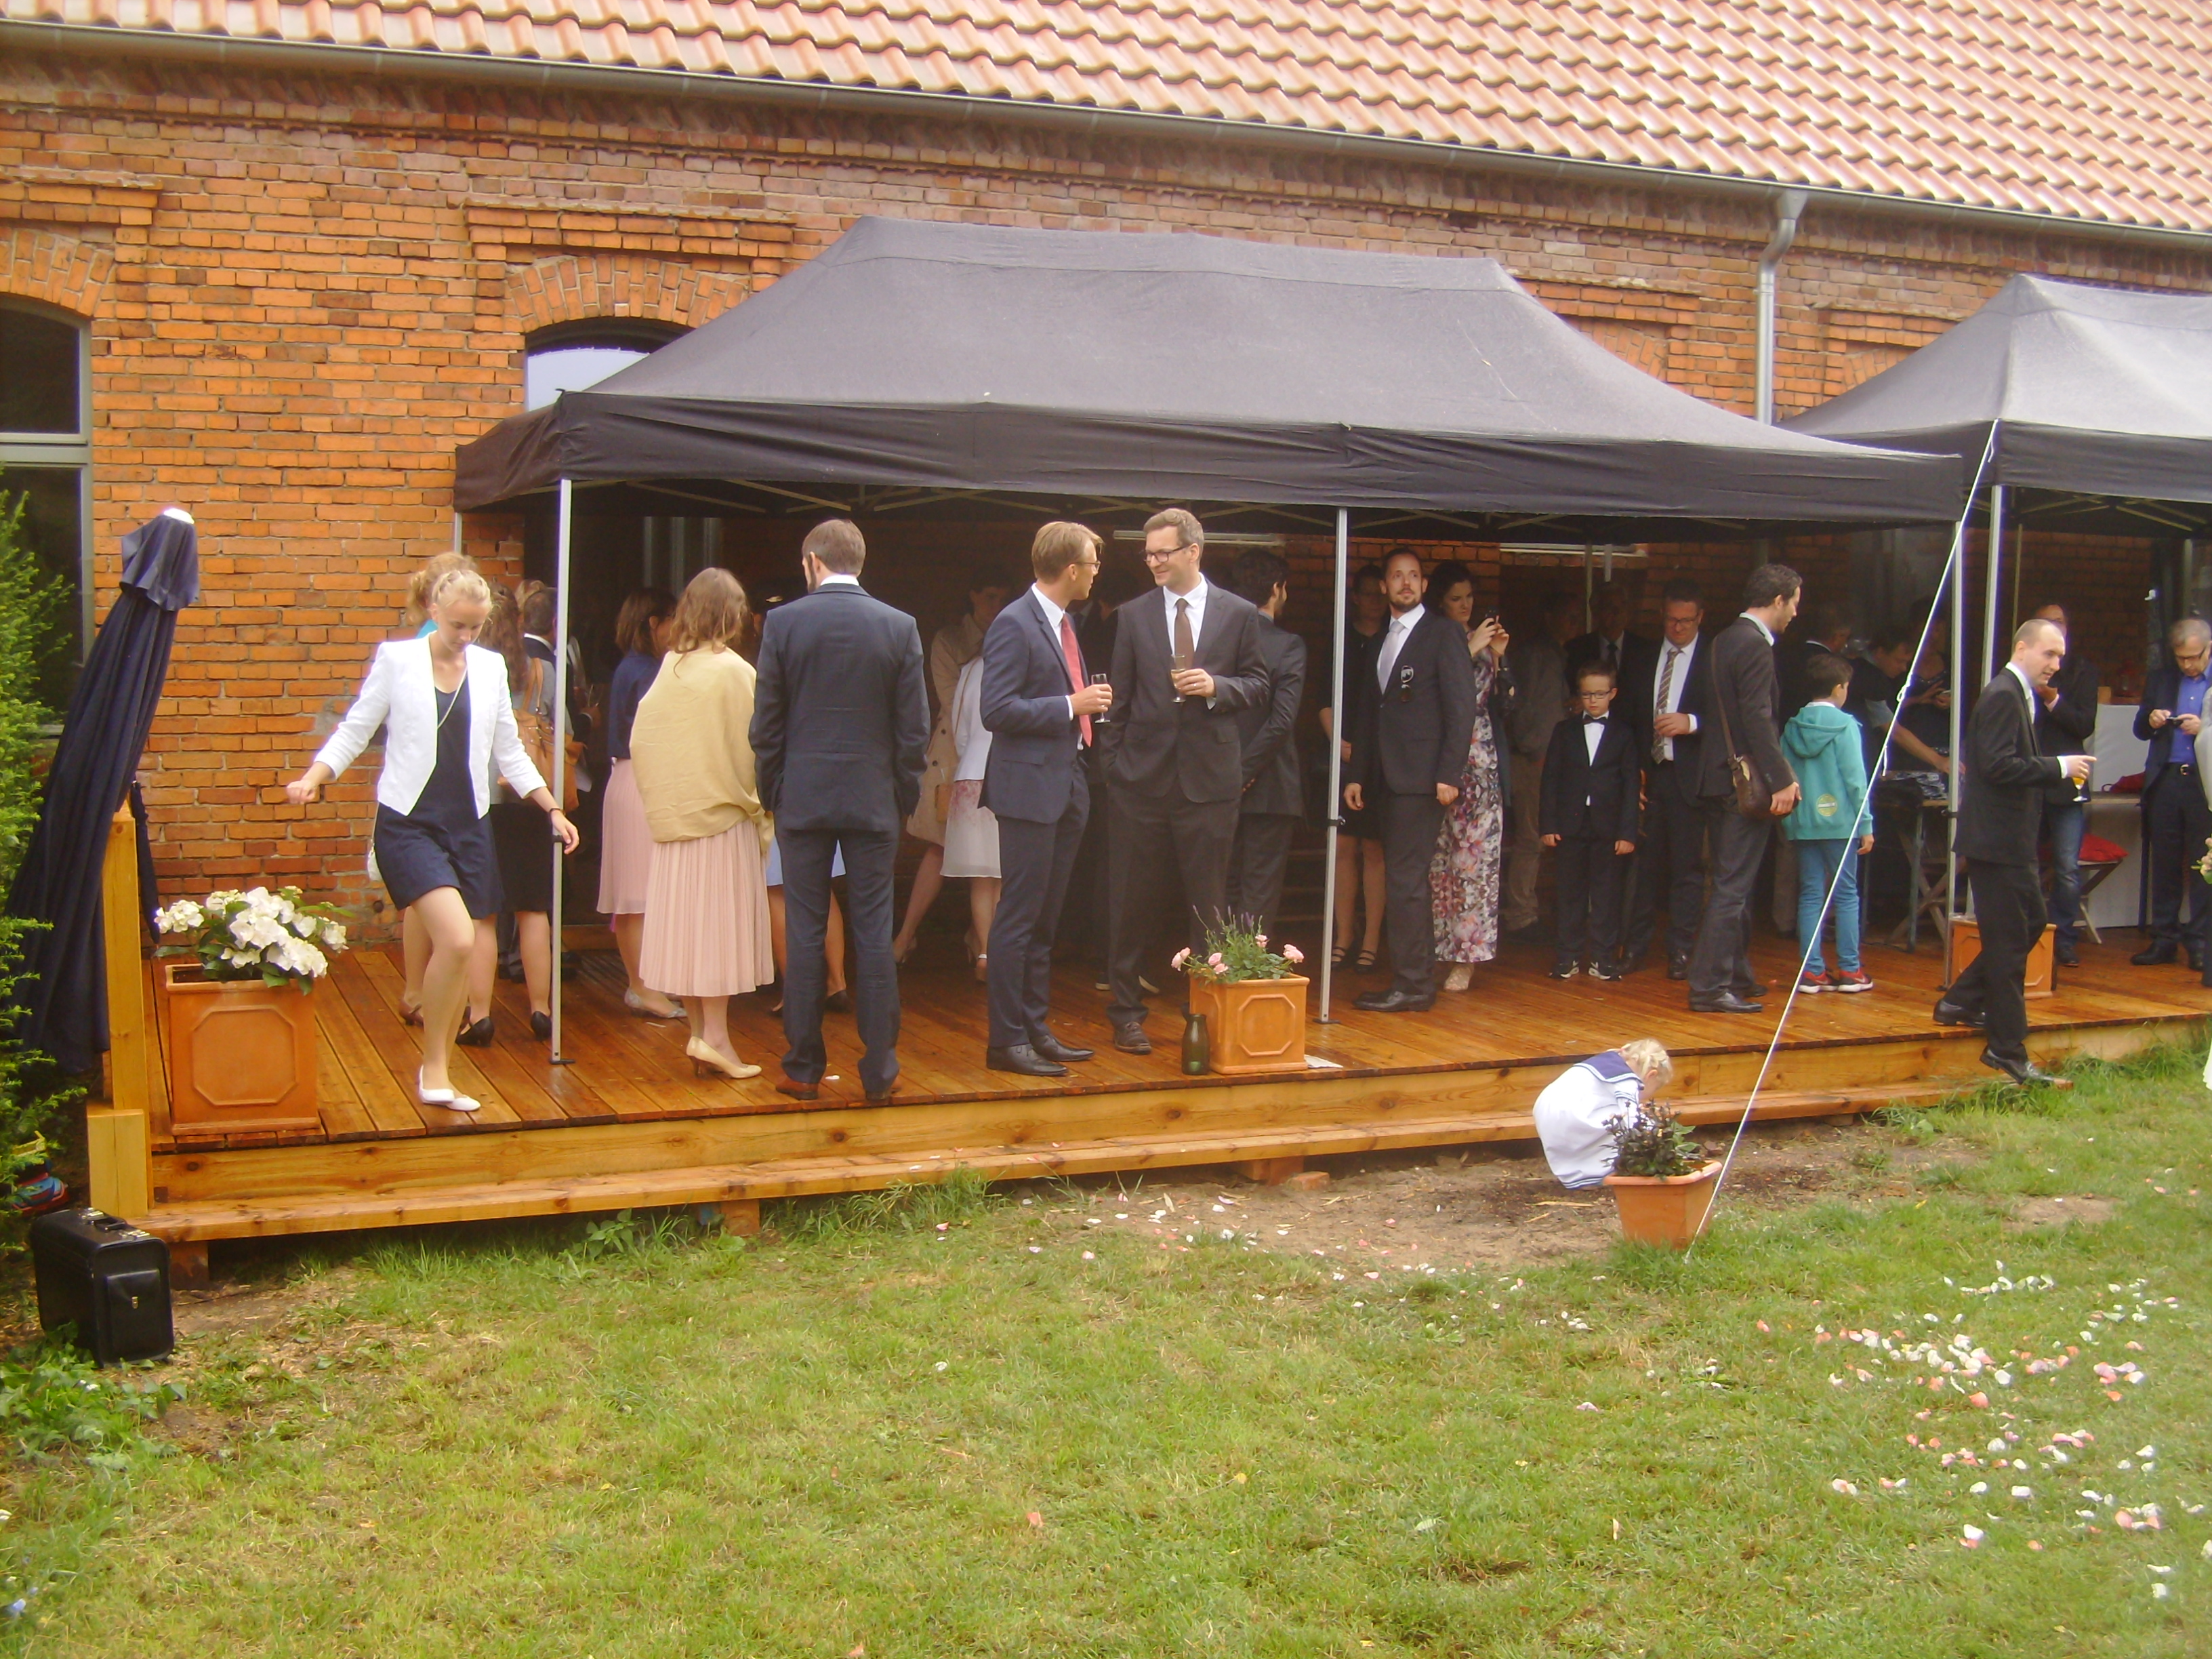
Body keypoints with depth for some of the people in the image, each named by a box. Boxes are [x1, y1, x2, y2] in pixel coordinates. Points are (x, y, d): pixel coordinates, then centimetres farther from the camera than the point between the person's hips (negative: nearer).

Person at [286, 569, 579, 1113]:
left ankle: (436, 1073, 18)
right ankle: (434, 1064, -3)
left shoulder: (491, 667, 9)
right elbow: (354, 730, 0)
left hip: (468, 825, 5)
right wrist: (312, 779, -15)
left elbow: (510, 752, 15)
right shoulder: (396, 660, -2)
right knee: (457, 938, -21)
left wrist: (553, 809, 9)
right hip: (409, 824, -4)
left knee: (462, 951, 4)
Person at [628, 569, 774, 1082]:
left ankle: (700, 1035, 14)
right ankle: (715, 1037, -4)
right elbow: (751, 749, -10)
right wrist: (761, 809, 1)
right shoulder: (734, 672, -11)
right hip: (723, 816, -5)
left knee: (684, 921, 9)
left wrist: (660, 801, 13)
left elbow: (640, 742, 5)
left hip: (672, 817, 5)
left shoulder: (668, 670, 3)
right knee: (720, 923, -1)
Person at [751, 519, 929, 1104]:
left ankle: (803, 1069, 10)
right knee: (874, 936, 4)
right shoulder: (900, 627, -2)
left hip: (802, 799, 0)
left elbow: (766, 724, -2)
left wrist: (772, 793, 10)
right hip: (874, 801, 1)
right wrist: (903, 798, 9)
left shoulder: (783, 623, -4)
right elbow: (914, 727, -1)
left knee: (804, 935, 5)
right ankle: (879, 1071, 8)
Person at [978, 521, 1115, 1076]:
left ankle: (1036, 1029, 22)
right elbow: (996, 711, -19)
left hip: (1067, 786, 9)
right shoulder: (1015, 624, -13)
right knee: (1018, 920, -4)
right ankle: (1006, 1040, 2)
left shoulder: (1064, 621, 15)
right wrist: (1071, 706, -19)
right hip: (1030, 787, -9)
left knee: (1045, 921, 14)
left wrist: (1091, 702, 9)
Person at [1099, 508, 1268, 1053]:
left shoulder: (1238, 614, 3)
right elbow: (1120, 695, 7)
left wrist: (1216, 686, -13)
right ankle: (1127, 1011, 14)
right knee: (1133, 900, 4)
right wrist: (1112, 761, 2)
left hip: (1209, 777, 0)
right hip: (1143, 777, 1)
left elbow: (1257, 683, 7)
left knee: (1208, 904, 6)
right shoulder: (1134, 615, 6)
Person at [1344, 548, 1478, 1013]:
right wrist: (1357, 775, 15)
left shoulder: (1443, 637, -2)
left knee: (1406, 882, -10)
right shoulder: (1379, 642, 19)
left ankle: (1412, 985, -6)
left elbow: (1462, 709, -8)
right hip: (1384, 780, 7)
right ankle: (1416, 977, 13)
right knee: (1404, 882, 8)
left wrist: (1449, 775, -15)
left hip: (1421, 780, -7)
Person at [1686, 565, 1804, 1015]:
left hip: (1728, 774, 10)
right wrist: (1781, 779, -22)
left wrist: (1780, 775, 19)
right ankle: (1709, 987, -5)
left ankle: (1736, 975, 29)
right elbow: (1758, 720, -23)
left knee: (1737, 884, 18)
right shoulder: (1755, 645, -16)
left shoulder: (1727, 639, 14)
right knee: (1733, 886, -7)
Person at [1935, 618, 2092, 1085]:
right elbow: (1998, 765, -25)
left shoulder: (2016, 696, 17)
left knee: (2030, 922, 18)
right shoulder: (2003, 696, -16)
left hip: (2010, 838, 11)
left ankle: (1960, 1002, 26)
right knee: (2008, 940, -5)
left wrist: (2057, 770, 12)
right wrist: (2059, 766, -21)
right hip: (1997, 839, -11)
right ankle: (2007, 1050, 2)